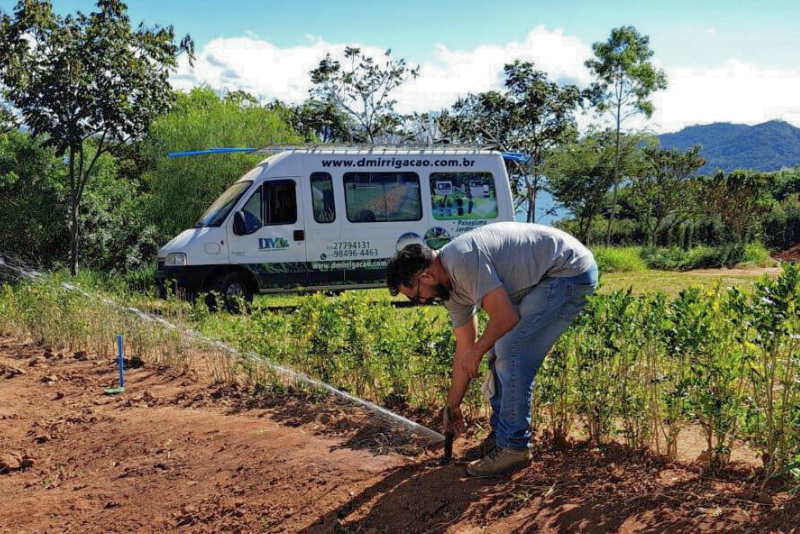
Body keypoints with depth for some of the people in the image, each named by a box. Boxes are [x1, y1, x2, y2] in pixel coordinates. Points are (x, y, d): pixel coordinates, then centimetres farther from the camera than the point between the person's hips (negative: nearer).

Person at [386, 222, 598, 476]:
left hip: (570, 271, -10)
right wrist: (452, 405, 18)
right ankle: (501, 434, 21)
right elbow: (464, 347, 14)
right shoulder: (451, 286, 7)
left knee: (511, 352, -14)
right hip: (546, 280, 10)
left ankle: (513, 446, -5)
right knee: (501, 349, 10)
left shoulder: (462, 260, -24)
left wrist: (477, 352, -6)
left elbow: (505, 317, -24)